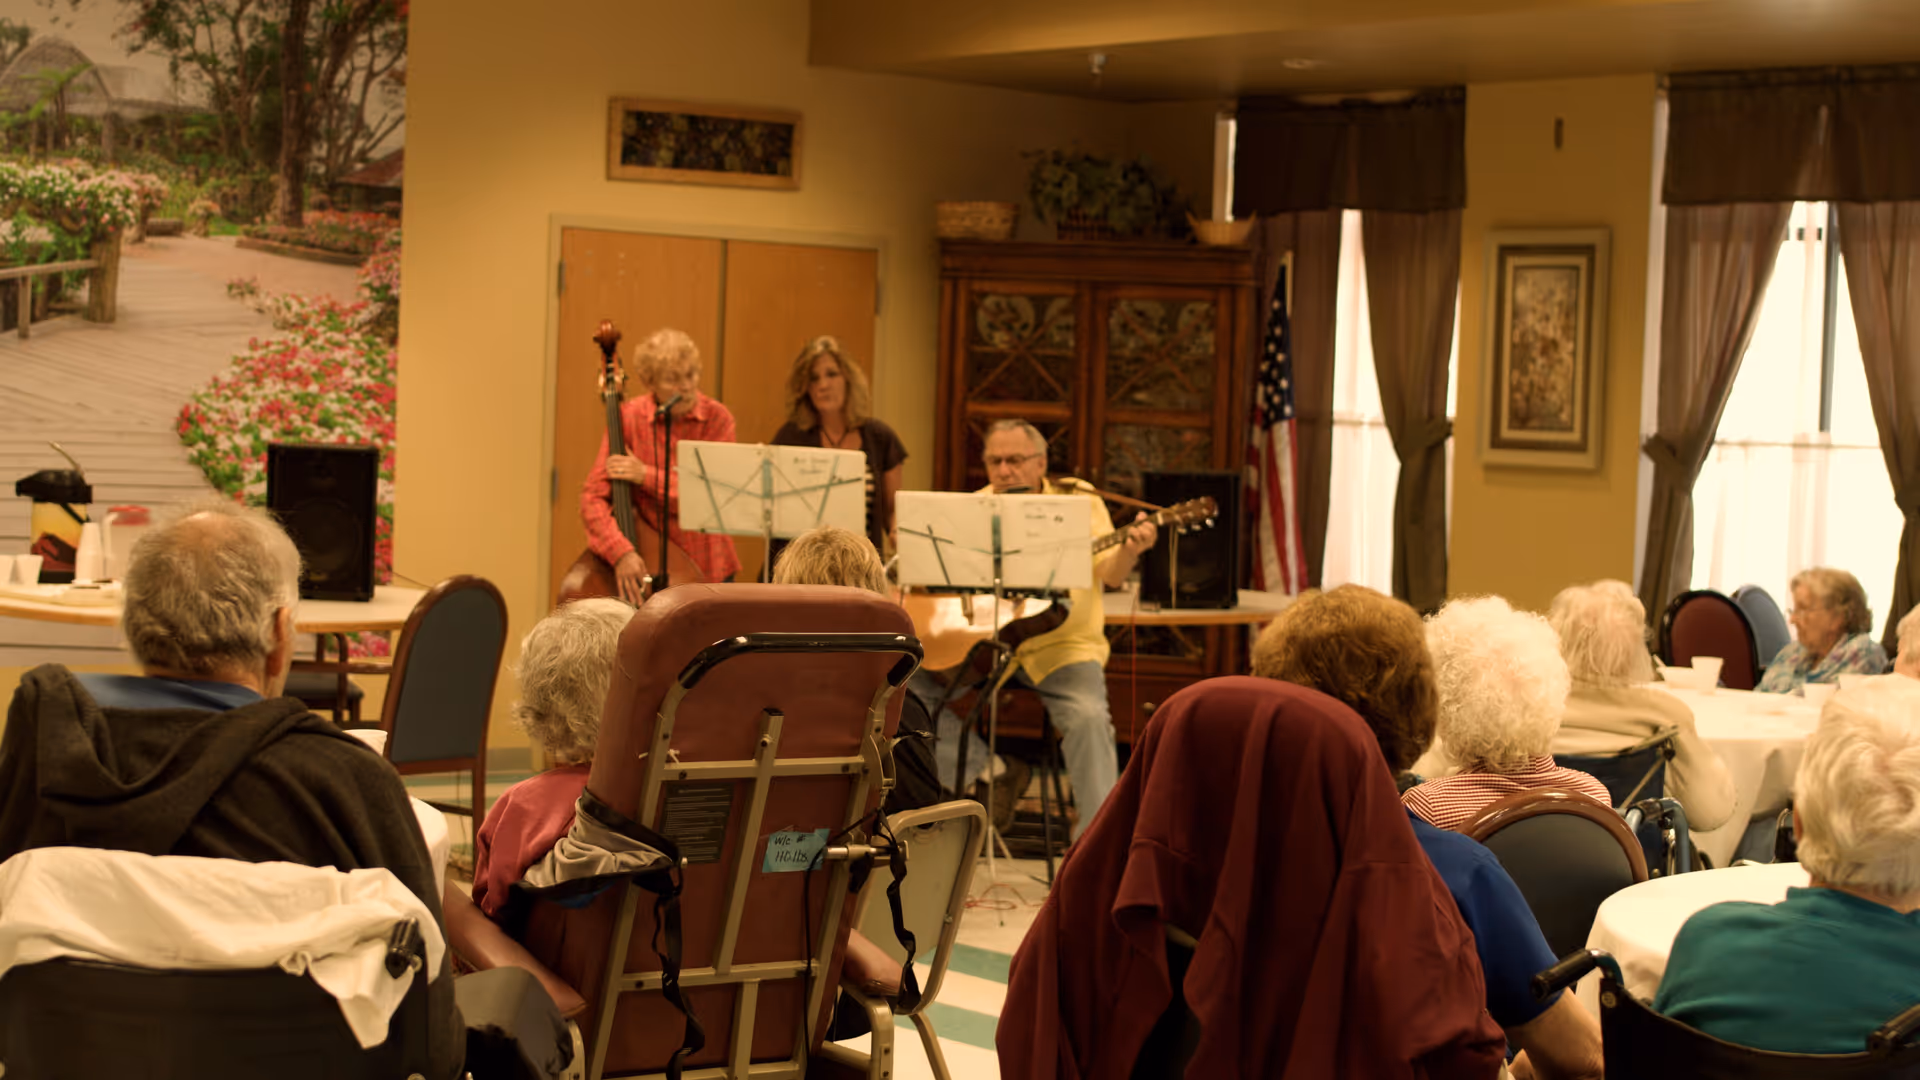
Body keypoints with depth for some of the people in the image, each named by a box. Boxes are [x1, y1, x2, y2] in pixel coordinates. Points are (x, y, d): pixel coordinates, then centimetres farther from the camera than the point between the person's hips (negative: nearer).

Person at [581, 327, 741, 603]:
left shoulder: (717, 418, -7)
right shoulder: (628, 418, -7)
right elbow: (593, 498, -12)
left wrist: (646, 475, -19)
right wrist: (621, 552, -27)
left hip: (708, 570, 1)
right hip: (649, 567, -1)